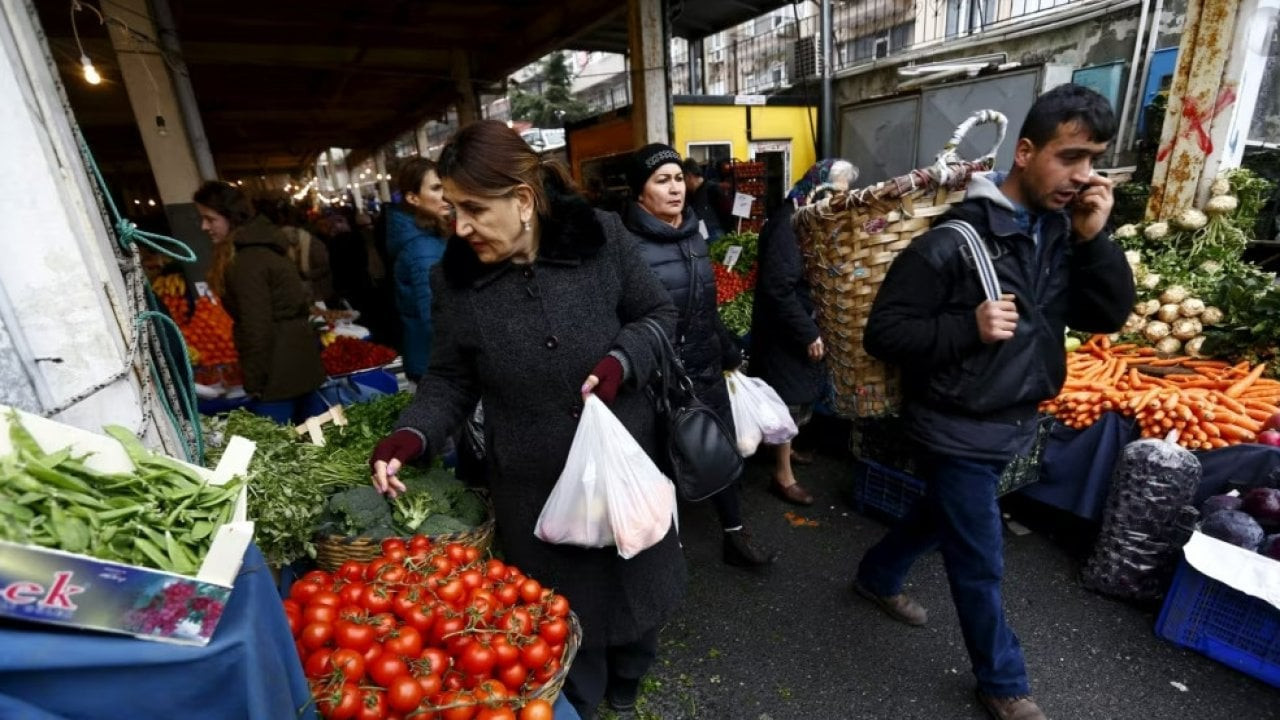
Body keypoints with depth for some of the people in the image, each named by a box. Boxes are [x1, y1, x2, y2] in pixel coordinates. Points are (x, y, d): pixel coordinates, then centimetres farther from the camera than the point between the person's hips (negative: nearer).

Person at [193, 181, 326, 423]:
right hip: (297, 360, 10)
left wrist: (254, 383, -13)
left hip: (278, 372, -10)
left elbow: (257, 328, -19)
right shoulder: (265, 246, 13)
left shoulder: (247, 262, -17)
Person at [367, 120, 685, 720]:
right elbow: (450, 379, 0)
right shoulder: (454, 279, -7)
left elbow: (658, 314, 0)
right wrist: (411, 435, -17)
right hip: (534, 488, 0)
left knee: (635, 584, 24)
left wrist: (620, 361, -18)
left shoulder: (601, 237, -11)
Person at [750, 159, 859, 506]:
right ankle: (783, 476, 15)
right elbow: (778, 287, -27)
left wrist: (811, 328, 5)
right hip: (785, 330, -9)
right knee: (789, 399, 1)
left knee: (800, 395, 20)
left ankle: (783, 448, 41)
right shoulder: (787, 223, -21)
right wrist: (807, 332, -23)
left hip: (801, 325, 9)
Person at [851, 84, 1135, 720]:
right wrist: (970, 327, -29)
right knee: (979, 565, 9)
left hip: (1013, 425, 7)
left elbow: (1108, 317, -1)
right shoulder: (954, 241, -21)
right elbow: (883, 334, -20)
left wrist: (1094, 240, -12)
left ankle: (876, 578, 52)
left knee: (941, 517, 26)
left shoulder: (1063, 231, 1)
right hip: (958, 431, -7)